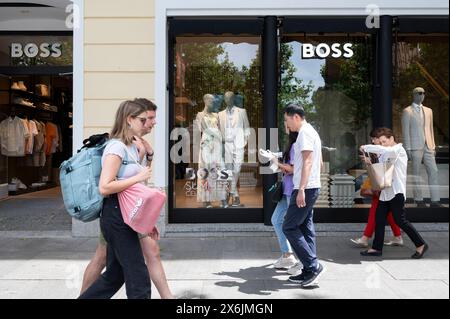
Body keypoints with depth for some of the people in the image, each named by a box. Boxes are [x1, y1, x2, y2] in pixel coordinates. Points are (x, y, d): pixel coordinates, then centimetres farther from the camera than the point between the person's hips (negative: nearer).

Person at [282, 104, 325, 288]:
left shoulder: (305, 132, -12)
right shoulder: (311, 132, 19)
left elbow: (308, 161, -21)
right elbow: (319, 162, 25)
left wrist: (301, 189, -26)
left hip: (305, 189, -10)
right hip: (311, 188, 10)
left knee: (289, 228, -7)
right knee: (306, 229, 9)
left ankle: (313, 266, -7)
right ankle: (309, 272, 11)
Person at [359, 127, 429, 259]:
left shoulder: (399, 150, -9)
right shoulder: (387, 153, 19)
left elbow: (383, 150, -30)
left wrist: (366, 147, -22)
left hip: (396, 192, -9)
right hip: (385, 192, 9)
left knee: (400, 220, -6)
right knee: (379, 219, 7)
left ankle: (421, 245, 8)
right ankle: (376, 248, 14)